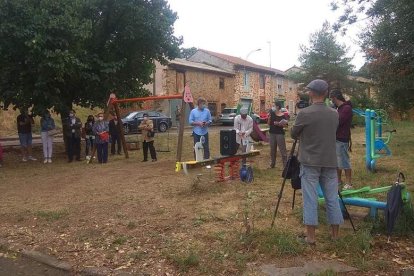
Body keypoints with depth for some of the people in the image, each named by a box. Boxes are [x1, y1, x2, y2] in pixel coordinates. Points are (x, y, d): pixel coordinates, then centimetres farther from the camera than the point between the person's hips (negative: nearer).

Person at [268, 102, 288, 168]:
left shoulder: (283, 116, -6)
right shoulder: (272, 114, 6)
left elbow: (285, 125, -6)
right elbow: (269, 124, 7)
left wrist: (279, 124, -20)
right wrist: (269, 118, -9)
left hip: (280, 133, -5)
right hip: (272, 133, 5)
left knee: (282, 150, -4)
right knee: (272, 150, 12)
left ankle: (285, 165, 0)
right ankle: (272, 164, 23)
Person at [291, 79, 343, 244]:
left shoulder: (304, 113, -11)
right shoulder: (334, 114, 4)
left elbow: (293, 134, 2)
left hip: (310, 163, -4)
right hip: (330, 162, 4)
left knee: (310, 199, 1)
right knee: (332, 198, 11)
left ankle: (310, 236, 5)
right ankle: (335, 235, 20)